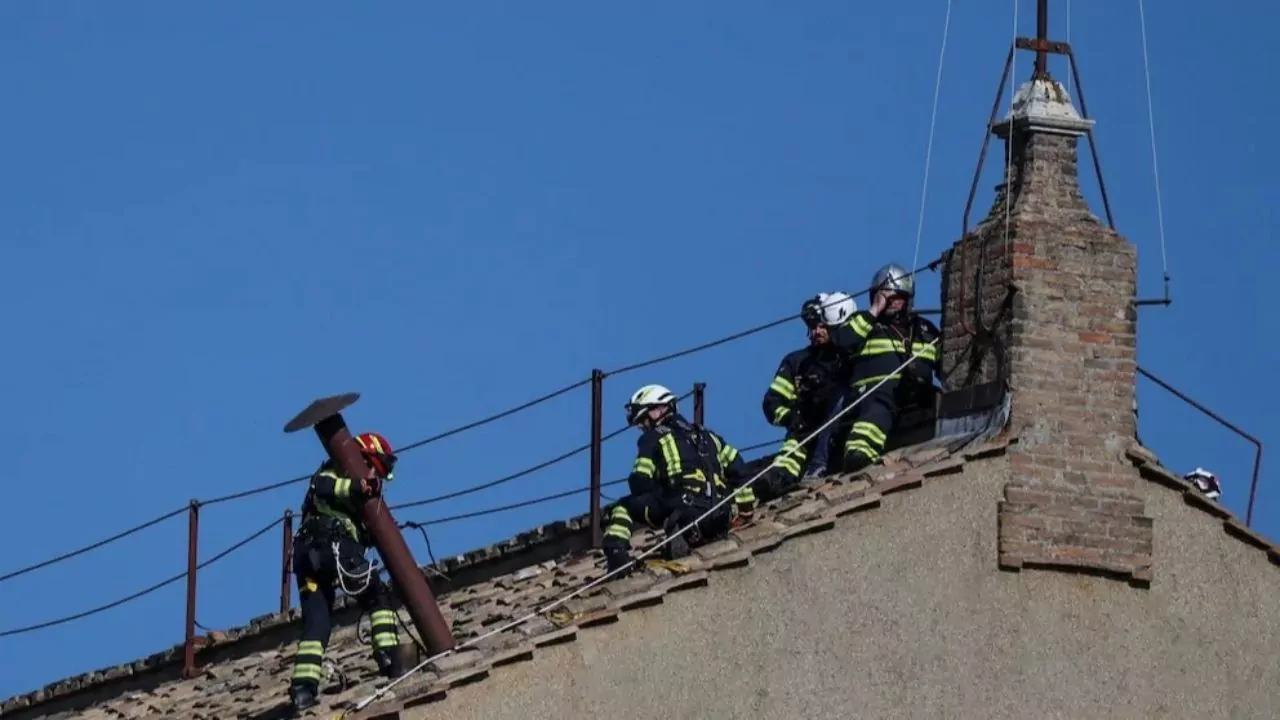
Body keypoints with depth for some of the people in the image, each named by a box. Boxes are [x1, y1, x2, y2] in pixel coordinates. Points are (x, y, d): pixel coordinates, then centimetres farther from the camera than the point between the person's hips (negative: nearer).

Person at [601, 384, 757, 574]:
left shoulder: (653, 438, 14)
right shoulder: (706, 435, 31)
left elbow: (640, 482, 6)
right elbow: (737, 468, 29)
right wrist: (745, 505, 33)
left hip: (682, 509, -4)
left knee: (624, 507, 12)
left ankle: (616, 552, -14)